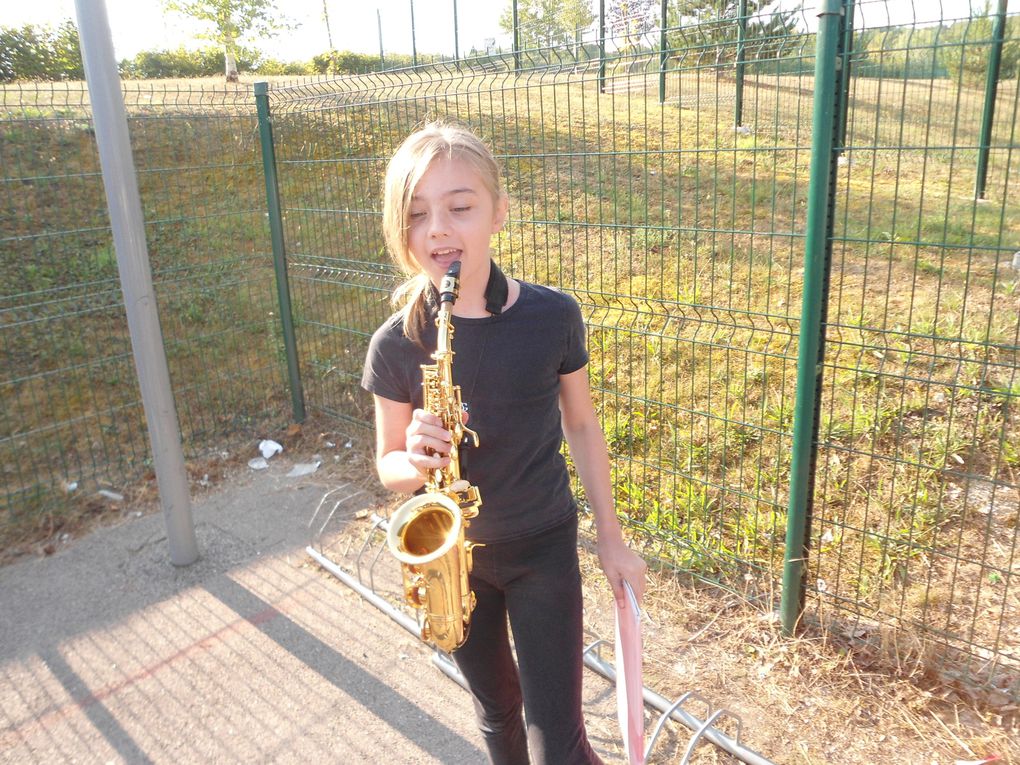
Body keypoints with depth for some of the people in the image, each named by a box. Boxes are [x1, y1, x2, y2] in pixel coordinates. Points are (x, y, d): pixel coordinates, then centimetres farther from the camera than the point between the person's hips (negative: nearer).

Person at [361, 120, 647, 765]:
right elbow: (388, 466, -2)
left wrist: (611, 539, 3)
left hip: (543, 548, -1)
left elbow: (581, 424, 0)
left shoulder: (552, 317, -14)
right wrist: (418, 460, -26)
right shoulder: (395, 344, -14)